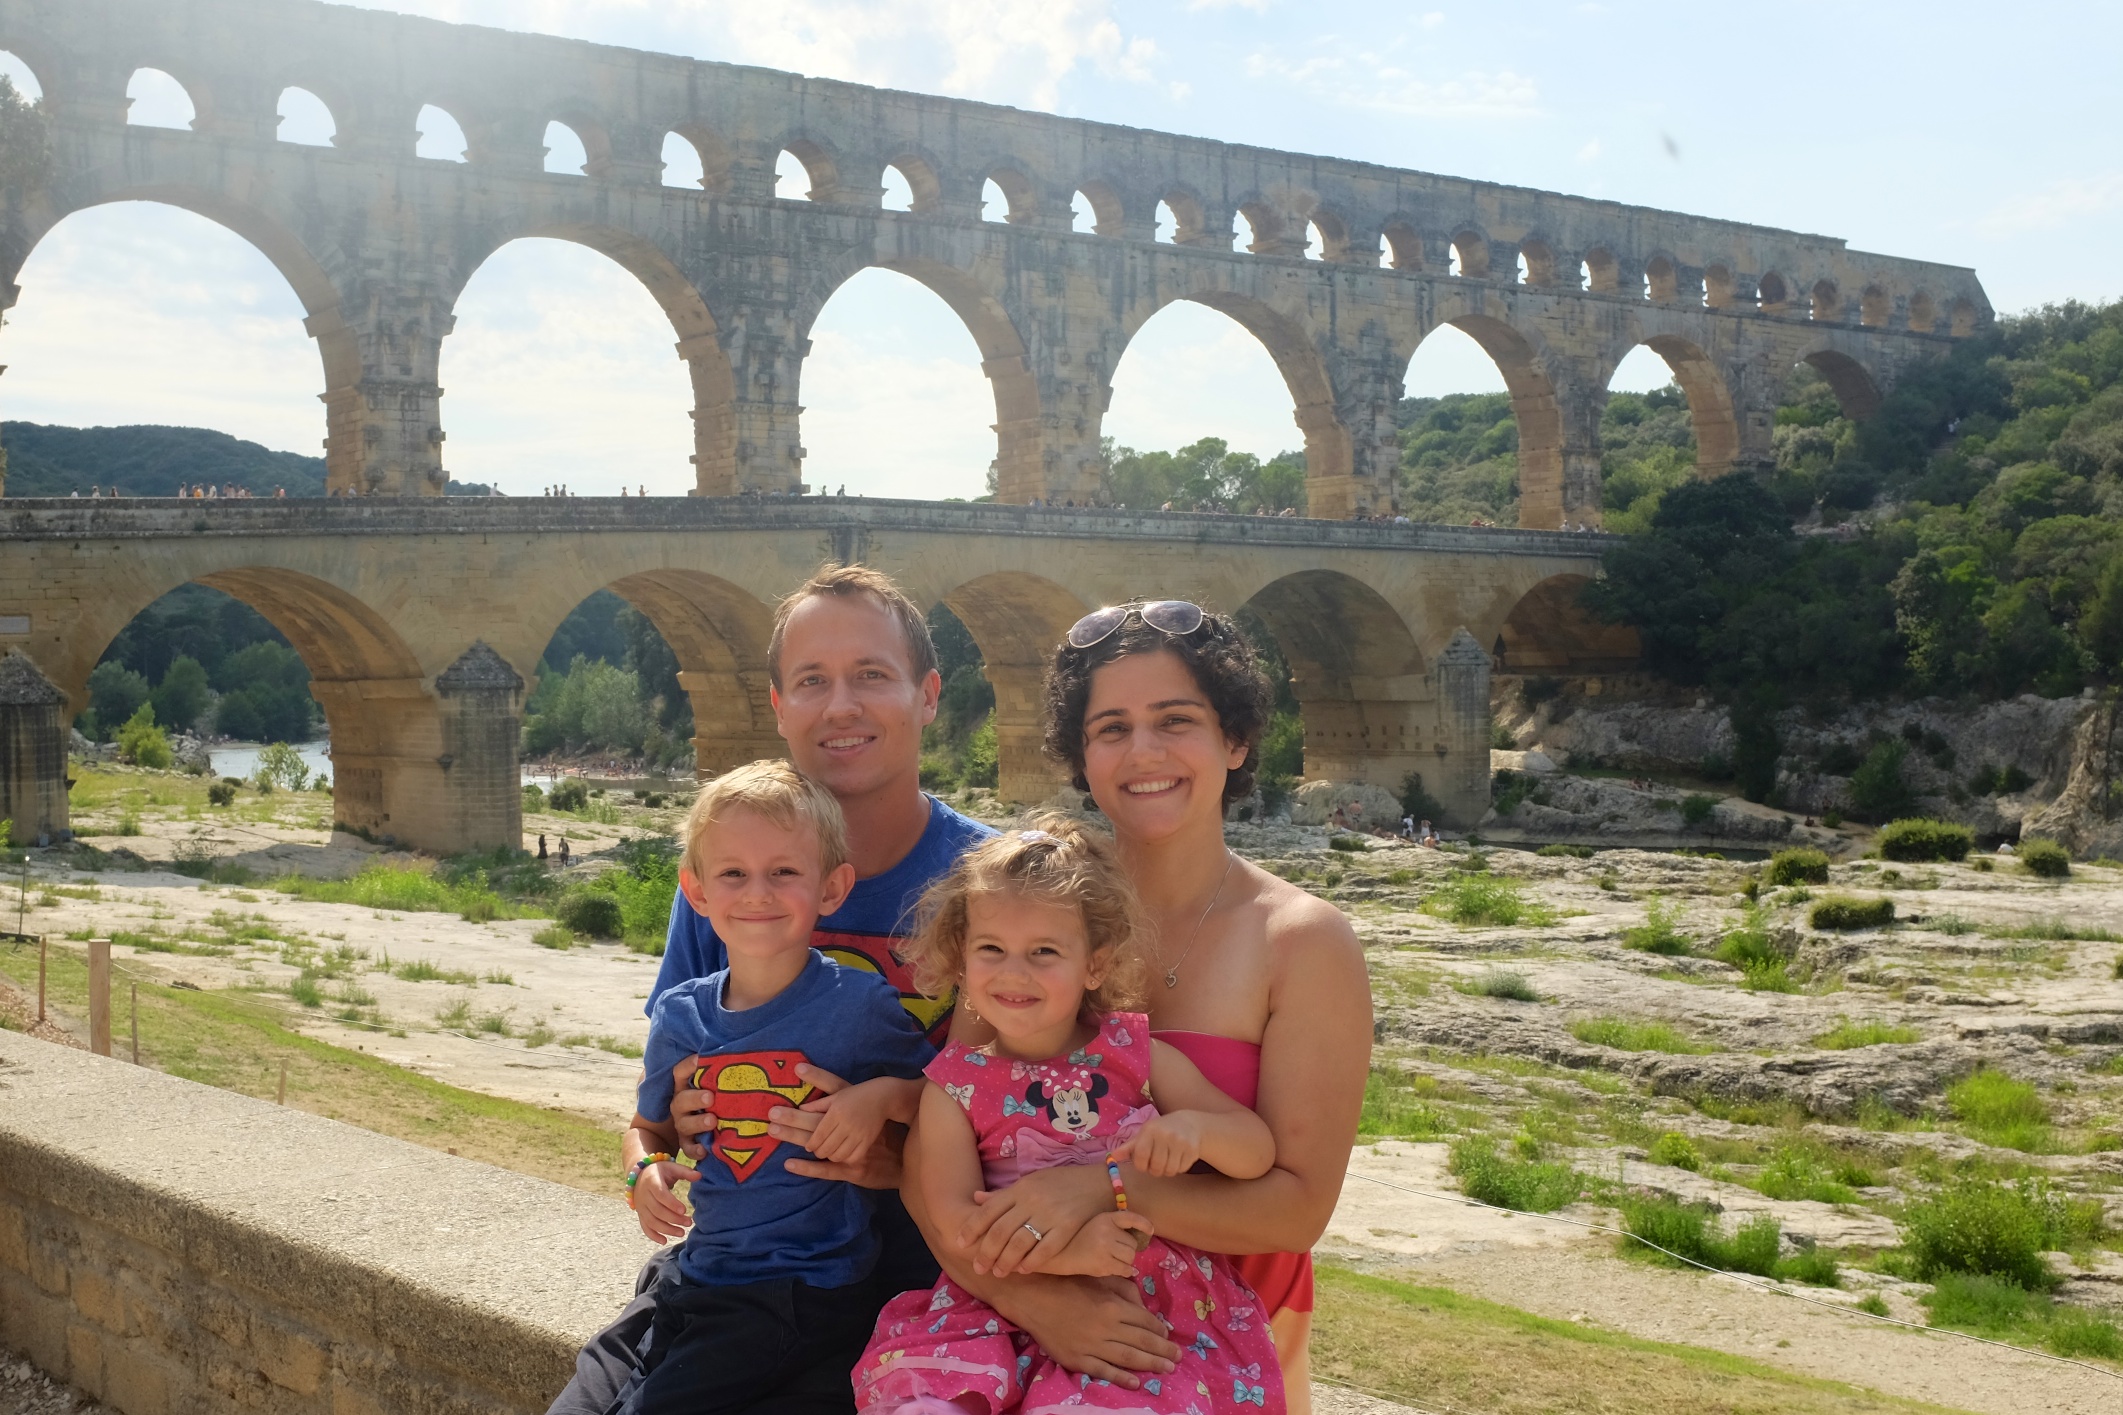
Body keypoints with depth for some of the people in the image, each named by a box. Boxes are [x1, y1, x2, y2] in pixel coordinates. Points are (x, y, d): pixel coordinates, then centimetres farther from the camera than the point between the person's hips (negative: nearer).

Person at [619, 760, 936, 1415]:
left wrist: (886, 1096, -18)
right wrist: (646, 1173, -2)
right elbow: (650, 1125, 19)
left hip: (811, 1291, -4)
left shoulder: (859, 1004, -9)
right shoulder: (680, 1015, 3)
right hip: (701, 1275, 4)